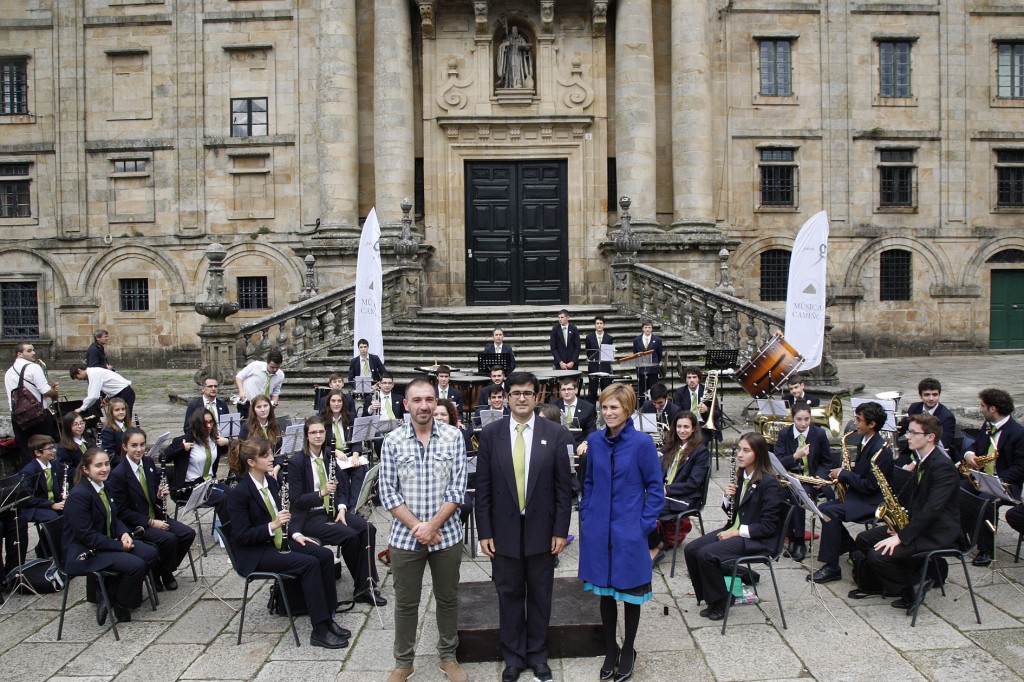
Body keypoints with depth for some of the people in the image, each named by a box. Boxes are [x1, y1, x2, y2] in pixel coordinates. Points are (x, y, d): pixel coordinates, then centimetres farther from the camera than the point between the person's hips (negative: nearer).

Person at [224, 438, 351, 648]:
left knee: (325, 555, -12)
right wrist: (272, 526, -27)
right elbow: (241, 537, -18)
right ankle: (319, 630, -21)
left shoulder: (271, 482, 6)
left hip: (278, 542, 8)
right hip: (255, 554, -8)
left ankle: (328, 617, -7)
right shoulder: (239, 493, -18)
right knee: (310, 563, -26)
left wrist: (294, 534, 4)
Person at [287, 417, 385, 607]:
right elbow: (296, 500, -12)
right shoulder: (296, 462, -9)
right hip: (309, 517, -5)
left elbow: (340, 488, 11)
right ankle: (361, 586, -6)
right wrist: (321, 493, -26)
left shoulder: (330, 456, 7)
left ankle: (366, 586, -15)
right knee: (349, 535, -27)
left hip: (332, 511, 5)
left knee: (368, 529, -19)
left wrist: (341, 508, -9)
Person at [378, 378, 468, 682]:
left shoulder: (453, 436, -5)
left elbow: (458, 488, -7)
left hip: (447, 534, 0)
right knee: (405, 603, 13)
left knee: (448, 599, 15)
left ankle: (448, 656, 34)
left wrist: (432, 526, -14)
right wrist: (417, 527, -12)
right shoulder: (392, 441, -5)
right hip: (405, 537, 0)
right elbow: (387, 492, -5)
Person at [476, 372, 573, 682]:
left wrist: (561, 531, -5)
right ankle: (513, 657, 29)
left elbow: (564, 487, -3)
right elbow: (483, 487, -2)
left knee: (540, 595, 14)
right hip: (504, 530, 0)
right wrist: (484, 532, -4)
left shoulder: (556, 434, -5)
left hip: (541, 531, 0)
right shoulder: (490, 433, -4)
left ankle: (538, 655, 32)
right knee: (509, 595, 12)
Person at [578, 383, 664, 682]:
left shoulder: (642, 442, -12)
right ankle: (610, 649, 31)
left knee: (630, 592, 12)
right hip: (598, 530, 3)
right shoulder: (594, 440, -1)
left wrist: (644, 524, -10)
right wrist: (586, 517, 5)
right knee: (604, 591, 14)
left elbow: (655, 488, -6)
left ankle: (628, 651, 31)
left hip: (629, 531, -3)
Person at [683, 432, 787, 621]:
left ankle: (718, 601, -3)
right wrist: (728, 497, -5)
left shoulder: (769, 483, -16)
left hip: (756, 539, -8)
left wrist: (737, 532, -19)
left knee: (706, 554, -24)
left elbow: (768, 526, -18)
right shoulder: (741, 476, 8)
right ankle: (709, 596, 7)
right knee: (691, 549, -7)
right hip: (735, 530, 8)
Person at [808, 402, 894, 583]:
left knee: (830, 512, -25)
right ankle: (855, 550, 11)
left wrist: (843, 474, -15)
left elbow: (869, 486, -22)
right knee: (823, 509, -2)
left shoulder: (881, 450, -21)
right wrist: (844, 473, 1)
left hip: (872, 501, -10)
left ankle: (832, 567, -17)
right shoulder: (864, 440, 8)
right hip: (857, 495, 10)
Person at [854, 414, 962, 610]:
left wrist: (901, 537, -28)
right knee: (864, 539, 0)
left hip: (937, 533, -10)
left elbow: (932, 509, -27)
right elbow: (909, 492, 20)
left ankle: (910, 590, -1)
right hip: (917, 523, 10)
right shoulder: (922, 460, 11)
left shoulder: (943, 466, -20)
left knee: (879, 555, -23)